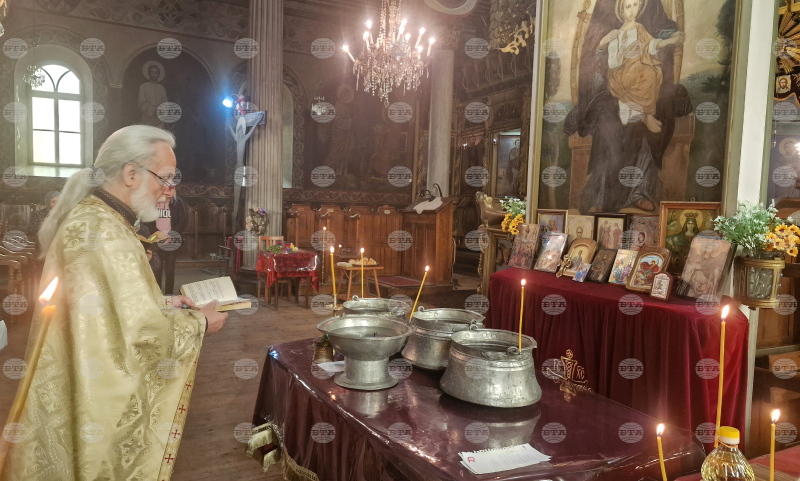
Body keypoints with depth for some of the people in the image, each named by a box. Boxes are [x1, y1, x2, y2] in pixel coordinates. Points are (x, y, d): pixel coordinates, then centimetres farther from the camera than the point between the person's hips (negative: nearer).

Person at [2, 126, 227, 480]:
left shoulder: (87, 217, 7)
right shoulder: (105, 233, -26)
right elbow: (143, 332, -28)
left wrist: (163, 303, 8)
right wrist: (199, 323, -12)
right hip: (101, 405, -10)